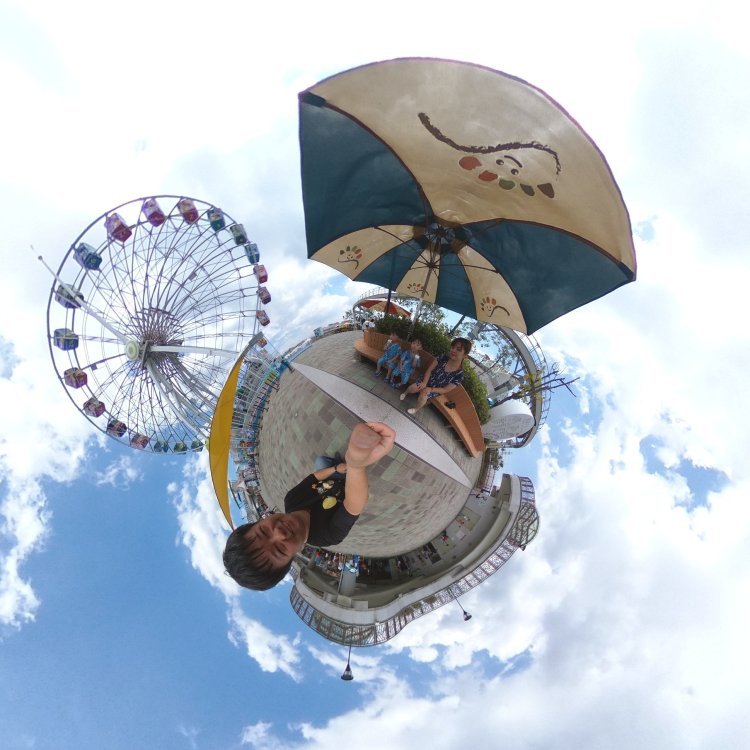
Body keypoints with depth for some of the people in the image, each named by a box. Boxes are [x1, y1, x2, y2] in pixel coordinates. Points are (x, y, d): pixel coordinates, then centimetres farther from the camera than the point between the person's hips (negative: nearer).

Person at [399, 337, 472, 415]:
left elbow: (446, 390, -16)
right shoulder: (443, 357, -18)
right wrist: (424, 382, -26)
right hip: (427, 380, 2)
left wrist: (430, 389, -25)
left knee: (423, 395, -28)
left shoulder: (459, 374, -23)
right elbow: (429, 370, -10)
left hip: (436, 390, -2)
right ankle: (405, 393, 20)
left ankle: (416, 409, 4)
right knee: (412, 388, -18)